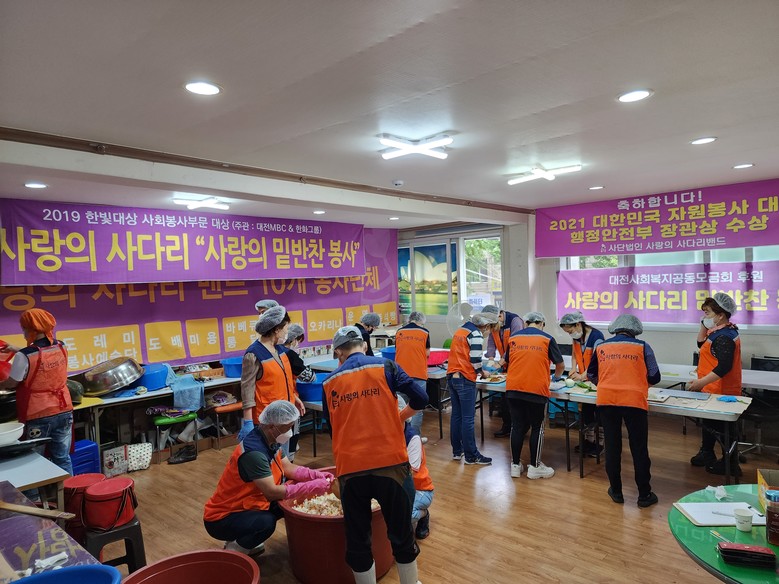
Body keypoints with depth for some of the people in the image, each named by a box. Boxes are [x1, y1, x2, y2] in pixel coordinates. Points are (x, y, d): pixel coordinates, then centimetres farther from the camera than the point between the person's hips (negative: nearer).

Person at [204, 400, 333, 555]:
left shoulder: (269, 439, -2)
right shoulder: (253, 452, -30)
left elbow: (288, 468, 6)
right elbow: (272, 492, -33)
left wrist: (317, 475, -9)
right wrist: (312, 487, -29)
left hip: (244, 505, 10)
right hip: (221, 519, -10)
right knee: (266, 523, -34)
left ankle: (243, 540, 12)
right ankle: (232, 551, -4)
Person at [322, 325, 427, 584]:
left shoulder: (329, 382, 9)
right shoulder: (385, 366, 2)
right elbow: (420, 399, -2)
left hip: (349, 469, 1)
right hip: (390, 463, -1)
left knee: (357, 540, 16)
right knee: (401, 534, 17)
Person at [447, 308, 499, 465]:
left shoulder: (460, 330, 15)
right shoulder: (476, 335, -11)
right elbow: (475, 360, -17)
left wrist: (478, 370, 17)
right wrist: (481, 372, 4)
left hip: (452, 376, 8)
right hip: (465, 379, -8)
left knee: (456, 415, 13)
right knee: (468, 419, -2)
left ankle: (456, 451, 21)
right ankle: (471, 456, 4)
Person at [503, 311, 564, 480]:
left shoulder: (513, 338, 9)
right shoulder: (547, 339, 1)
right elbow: (561, 366, 8)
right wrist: (556, 376, 30)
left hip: (513, 390, 3)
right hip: (537, 390, -3)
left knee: (518, 426, 13)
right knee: (537, 428, 11)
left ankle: (515, 465, 20)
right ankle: (535, 467, 19)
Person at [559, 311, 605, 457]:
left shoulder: (597, 336, -24)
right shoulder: (575, 336, -2)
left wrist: (582, 376, -29)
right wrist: (573, 368, -7)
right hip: (583, 379, 7)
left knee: (599, 411, -1)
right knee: (586, 410, 11)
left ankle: (601, 443, 10)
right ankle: (588, 440, 23)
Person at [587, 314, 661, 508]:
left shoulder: (601, 347, 10)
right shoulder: (642, 347, 4)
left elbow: (591, 375, 19)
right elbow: (655, 377, 7)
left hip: (606, 401, 2)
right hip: (634, 401, -2)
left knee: (612, 446, 12)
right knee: (639, 448, 9)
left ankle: (616, 491, 21)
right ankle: (644, 495, 18)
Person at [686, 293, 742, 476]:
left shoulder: (724, 337, -24)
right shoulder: (719, 332, 8)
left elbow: (724, 367, -31)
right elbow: (701, 344, 21)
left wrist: (702, 382, -31)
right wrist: (703, 326, 7)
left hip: (721, 392, -11)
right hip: (714, 389, 11)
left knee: (722, 428, 3)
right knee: (709, 423, 23)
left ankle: (730, 465, 16)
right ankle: (706, 454, 37)